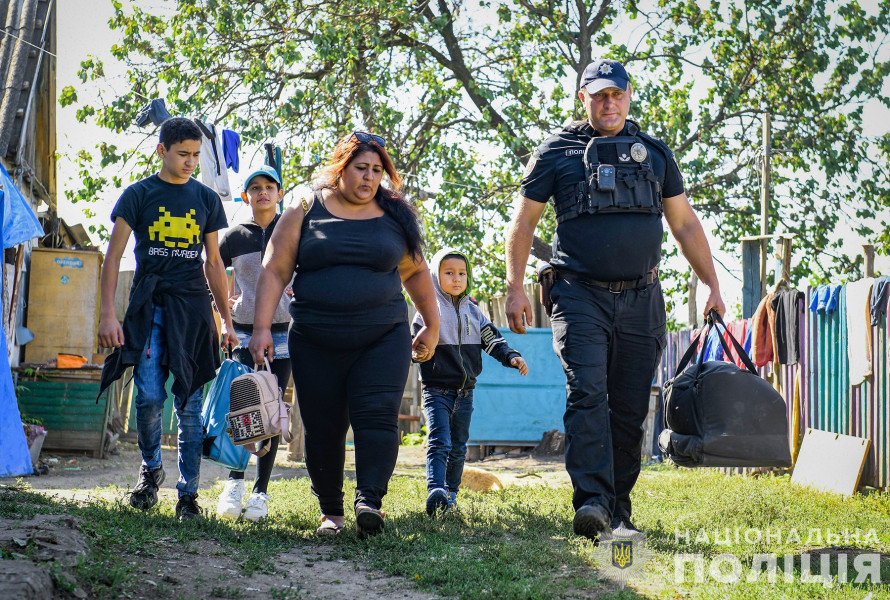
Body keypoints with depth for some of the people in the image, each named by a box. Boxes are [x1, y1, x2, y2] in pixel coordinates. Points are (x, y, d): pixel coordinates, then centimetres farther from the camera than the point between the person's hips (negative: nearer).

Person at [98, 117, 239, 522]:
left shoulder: (206, 199, 13)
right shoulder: (138, 195, 4)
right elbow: (113, 256, 2)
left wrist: (227, 321, 14)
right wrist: (107, 314, -8)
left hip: (193, 306, 2)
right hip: (149, 305, -2)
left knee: (190, 403, -1)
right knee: (149, 396, -11)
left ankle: (188, 493, 7)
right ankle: (151, 468, 17)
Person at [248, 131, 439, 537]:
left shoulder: (394, 218, 10)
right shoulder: (305, 214, 4)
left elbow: (415, 272, 21)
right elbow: (274, 272, 2)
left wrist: (432, 326, 21)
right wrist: (262, 327, -8)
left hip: (383, 338, 1)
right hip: (316, 345, 0)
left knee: (377, 416, -17)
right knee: (323, 428, 2)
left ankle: (369, 501, -24)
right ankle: (330, 511, 14)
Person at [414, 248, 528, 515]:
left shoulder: (473, 312, 11)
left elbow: (493, 340, 11)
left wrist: (512, 357, -4)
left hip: (465, 391, 5)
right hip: (437, 390, -5)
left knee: (458, 447, 12)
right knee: (439, 443, -19)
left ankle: (451, 493, 22)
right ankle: (435, 491, -31)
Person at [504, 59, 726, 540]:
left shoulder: (655, 154, 15)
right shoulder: (556, 152, 6)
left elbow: (685, 224, 19)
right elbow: (523, 221, 7)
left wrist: (712, 284, 13)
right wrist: (514, 287, -3)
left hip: (641, 301, 3)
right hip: (580, 296, -3)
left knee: (630, 408, 3)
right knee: (587, 394, -17)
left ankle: (618, 507, 11)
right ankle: (592, 502, -24)